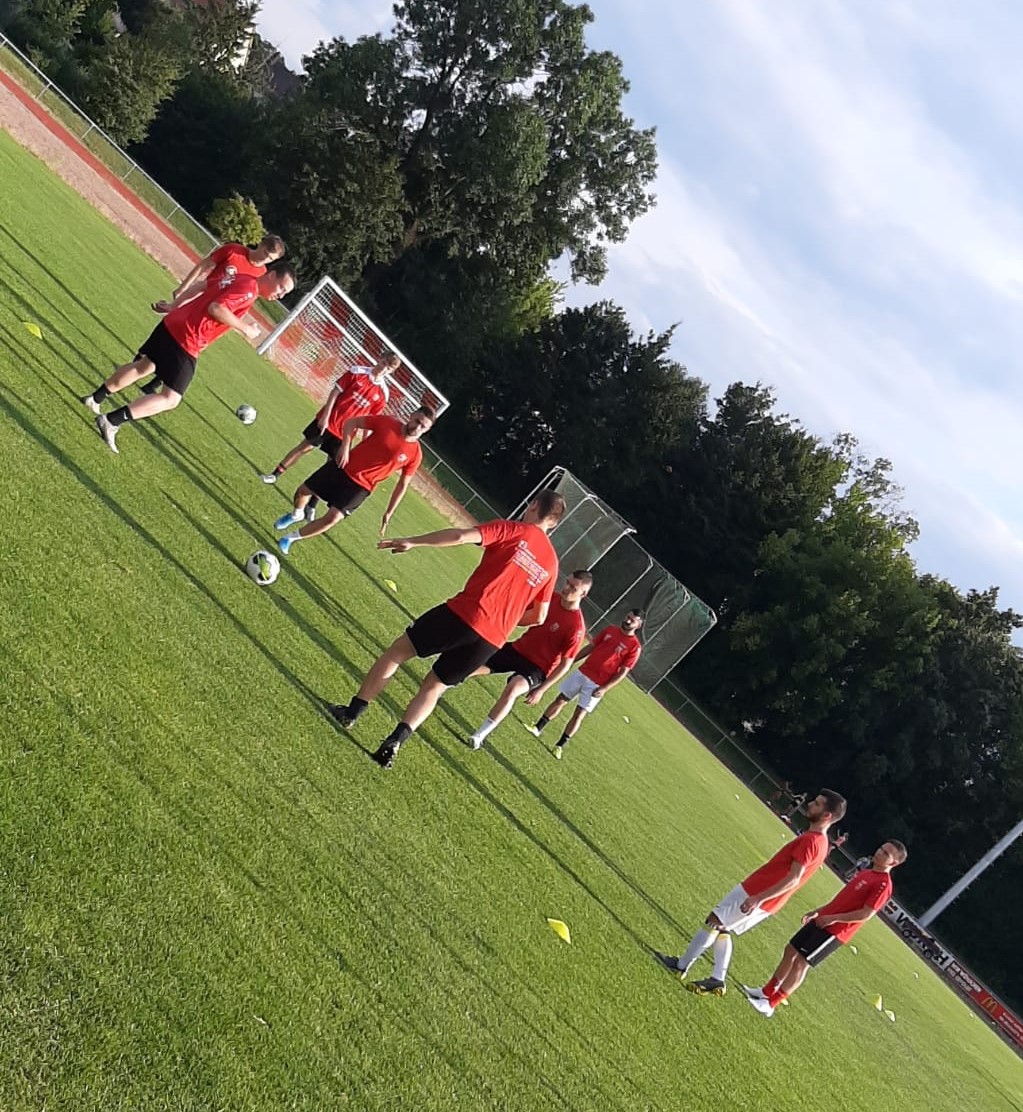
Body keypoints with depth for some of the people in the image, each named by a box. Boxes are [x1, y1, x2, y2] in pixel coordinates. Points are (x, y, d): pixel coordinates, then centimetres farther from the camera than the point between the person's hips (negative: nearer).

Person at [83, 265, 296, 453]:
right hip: (185, 343, -10)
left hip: (173, 324, 10)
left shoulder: (243, 281, 14)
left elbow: (203, 285, 23)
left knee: (143, 366, 28)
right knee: (171, 399, -5)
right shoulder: (249, 288, -15)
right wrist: (245, 329, -18)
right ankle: (111, 421, -12)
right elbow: (216, 308, -24)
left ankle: (95, 398, 40)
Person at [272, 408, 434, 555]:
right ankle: (297, 515, 46)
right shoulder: (386, 422, -13)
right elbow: (352, 422, -2)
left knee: (333, 518, -14)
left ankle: (292, 538, 9)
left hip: (360, 487, -1)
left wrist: (388, 514, 1)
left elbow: (402, 485, 0)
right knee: (303, 491, 10)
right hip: (343, 467, 1)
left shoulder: (415, 454, -11)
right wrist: (345, 446, -18)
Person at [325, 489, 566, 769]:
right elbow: (539, 617, 18)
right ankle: (394, 743, 4)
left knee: (397, 651, 12)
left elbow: (461, 536, -12)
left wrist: (412, 542, -6)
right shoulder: (551, 562, 15)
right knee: (433, 686, 18)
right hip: (493, 639, 5)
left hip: (464, 613, -5)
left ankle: (352, 713, 15)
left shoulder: (514, 530, 1)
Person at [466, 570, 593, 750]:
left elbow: (565, 664, -15)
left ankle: (480, 735, -24)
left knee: (512, 690, -35)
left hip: (537, 668, -6)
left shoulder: (576, 627, -23)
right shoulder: (550, 598, -8)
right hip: (518, 648, 6)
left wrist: (541, 690, -15)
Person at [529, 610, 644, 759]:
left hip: (597, 685, -4)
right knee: (560, 700, 8)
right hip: (582, 673, 4)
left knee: (579, 714, -2)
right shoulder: (609, 630, 5)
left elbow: (623, 672, -10)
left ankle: (560, 746, 7)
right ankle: (538, 729, 20)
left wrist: (605, 688, -17)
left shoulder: (635, 646, -10)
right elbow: (590, 647, 11)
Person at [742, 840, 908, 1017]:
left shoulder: (883, 884, -16)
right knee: (791, 949, 12)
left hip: (835, 931, -9)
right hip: (823, 920, 9)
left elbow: (866, 914, -22)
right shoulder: (866, 873, 13)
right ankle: (767, 992, 25)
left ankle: (769, 1005, 1)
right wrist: (818, 911, 19)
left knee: (801, 962, -8)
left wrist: (833, 918, -20)